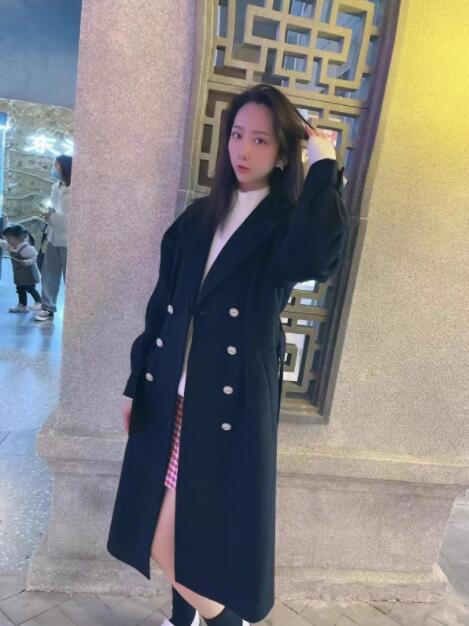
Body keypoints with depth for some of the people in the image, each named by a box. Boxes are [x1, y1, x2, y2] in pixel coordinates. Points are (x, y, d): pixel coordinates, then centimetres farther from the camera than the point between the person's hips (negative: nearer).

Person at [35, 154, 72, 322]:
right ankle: (48, 308, 22)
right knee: (48, 274, 10)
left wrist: (53, 217, -16)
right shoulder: (56, 186, 9)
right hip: (54, 238, 8)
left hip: (68, 241, -7)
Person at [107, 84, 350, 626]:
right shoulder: (199, 217, 10)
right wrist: (136, 384, 12)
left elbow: (316, 257, -31)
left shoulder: (286, 227, -4)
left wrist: (323, 164, -19)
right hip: (170, 398, 6)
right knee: (159, 533, 18)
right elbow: (161, 306, 11)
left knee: (192, 537, 0)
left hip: (230, 406, -5)